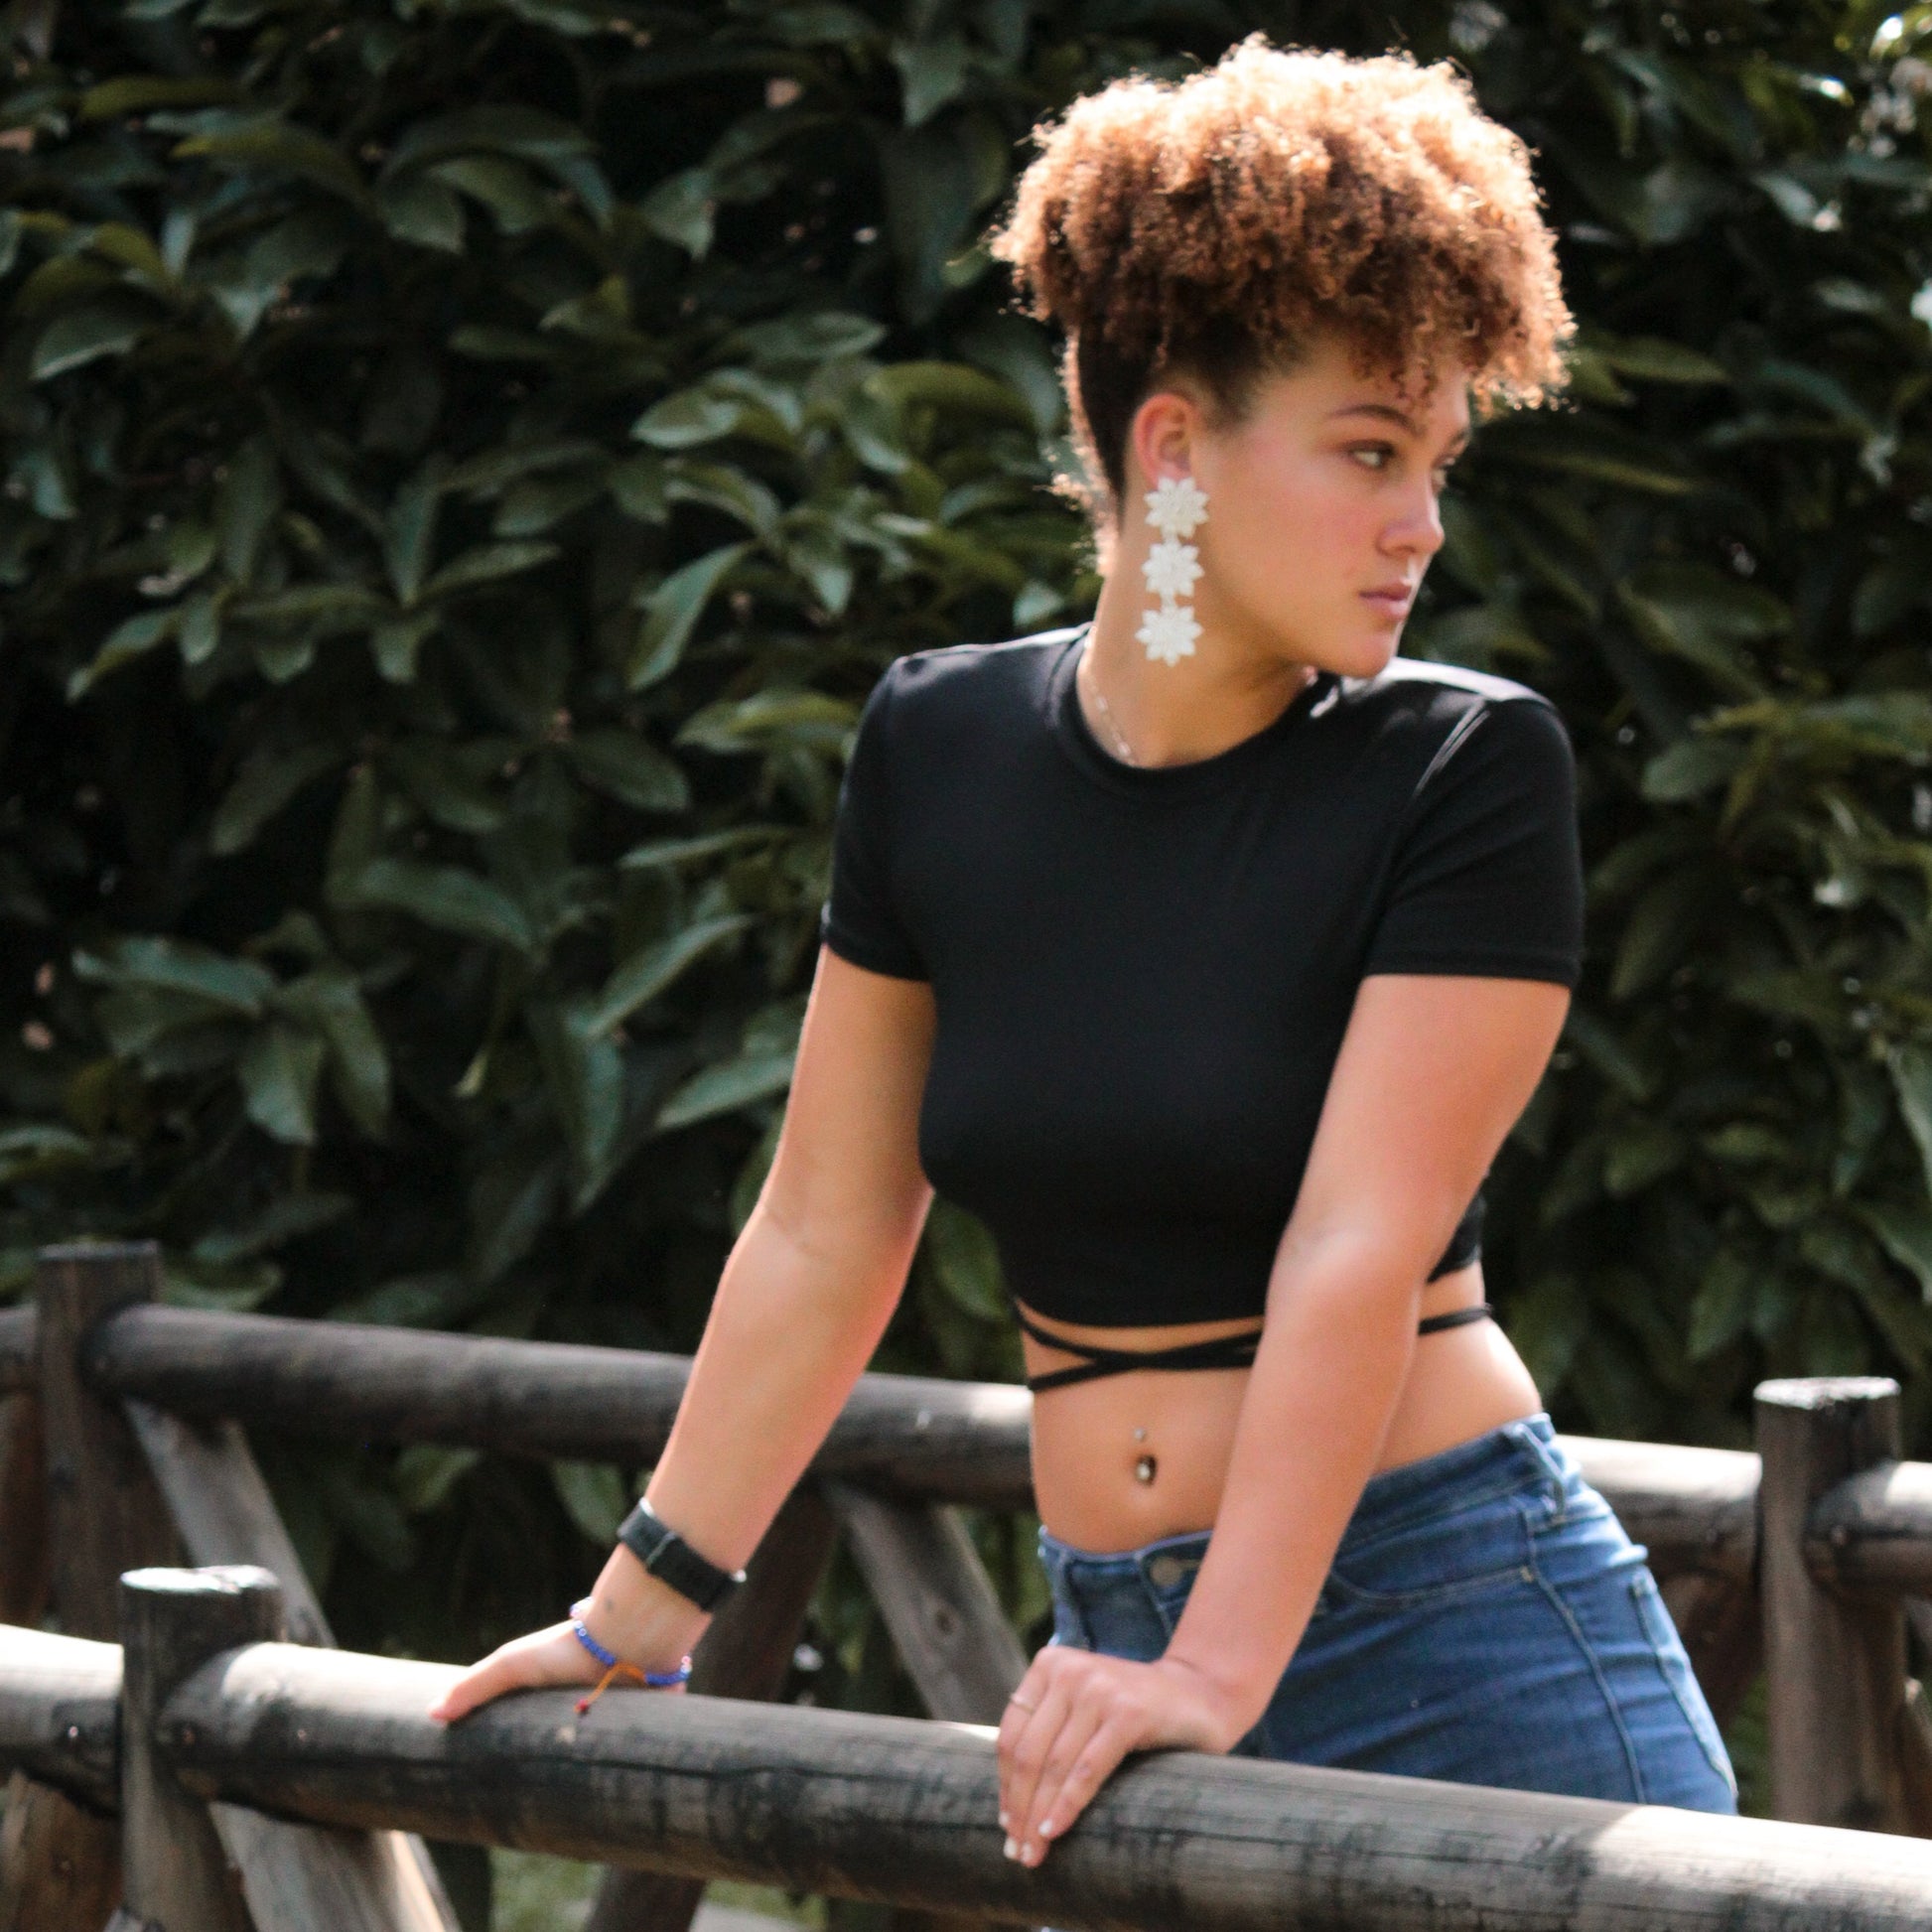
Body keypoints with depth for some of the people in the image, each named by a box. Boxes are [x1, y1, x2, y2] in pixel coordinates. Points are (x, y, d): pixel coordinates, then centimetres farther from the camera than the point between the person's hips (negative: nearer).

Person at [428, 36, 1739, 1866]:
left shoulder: (1468, 771, -7)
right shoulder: (937, 751, 4)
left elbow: (1361, 1253, -15)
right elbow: (824, 1233, 11)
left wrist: (1219, 1677, -20)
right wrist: (639, 1613, 14)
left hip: (1468, 1632, -3)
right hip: (1122, 1645, 3)